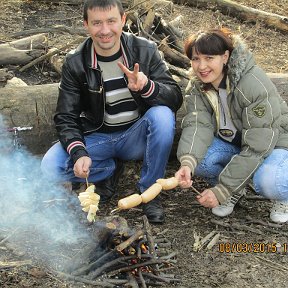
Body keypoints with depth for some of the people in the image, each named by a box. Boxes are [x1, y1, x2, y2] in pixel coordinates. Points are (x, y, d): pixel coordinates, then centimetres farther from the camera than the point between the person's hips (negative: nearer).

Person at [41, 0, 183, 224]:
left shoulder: (145, 51, -10)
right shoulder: (75, 64, -9)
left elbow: (175, 99, -15)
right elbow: (66, 118, -7)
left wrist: (146, 86, -37)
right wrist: (79, 153, -25)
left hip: (137, 136, 0)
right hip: (97, 138, 1)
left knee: (162, 115, -32)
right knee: (51, 166, -23)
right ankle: (112, 169, 5)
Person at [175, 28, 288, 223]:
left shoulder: (254, 84, -29)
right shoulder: (197, 87, -10)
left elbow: (258, 145, -31)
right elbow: (198, 125, -26)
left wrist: (221, 190, -34)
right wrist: (187, 163, -49)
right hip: (232, 142, 5)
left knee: (268, 182, -37)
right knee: (197, 157, -26)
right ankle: (235, 191, 4)